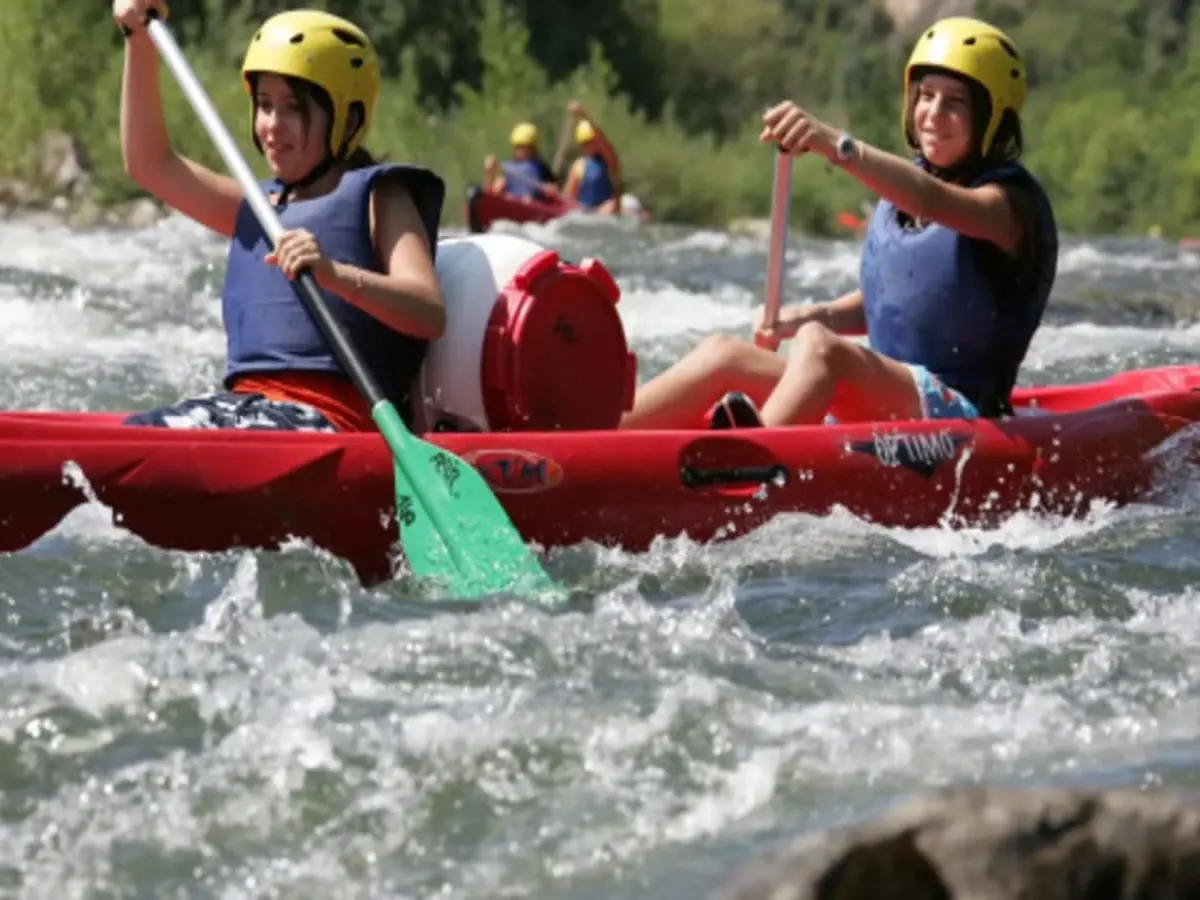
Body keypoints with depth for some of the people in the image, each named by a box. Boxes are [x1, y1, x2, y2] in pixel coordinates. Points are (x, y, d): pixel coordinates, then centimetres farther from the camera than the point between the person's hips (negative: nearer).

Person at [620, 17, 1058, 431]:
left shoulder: (1013, 200, -7)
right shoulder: (898, 191, 17)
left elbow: (933, 202, -29)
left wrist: (837, 146, -43)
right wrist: (815, 315, 5)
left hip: (960, 416, -7)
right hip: (883, 402, 7)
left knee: (819, 347, -33)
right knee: (726, 352, -10)